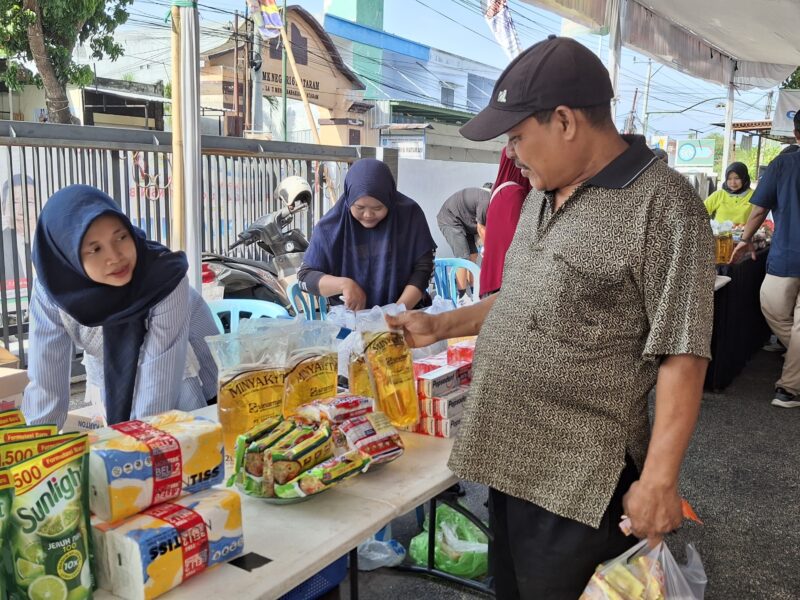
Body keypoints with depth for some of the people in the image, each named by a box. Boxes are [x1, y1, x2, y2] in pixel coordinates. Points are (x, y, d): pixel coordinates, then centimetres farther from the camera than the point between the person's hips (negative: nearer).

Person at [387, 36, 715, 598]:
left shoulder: (663, 206, -17)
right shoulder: (543, 195, 9)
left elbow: (681, 357, -18)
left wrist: (659, 480, -19)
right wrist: (441, 325, 14)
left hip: (579, 482, -8)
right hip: (508, 457, 8)